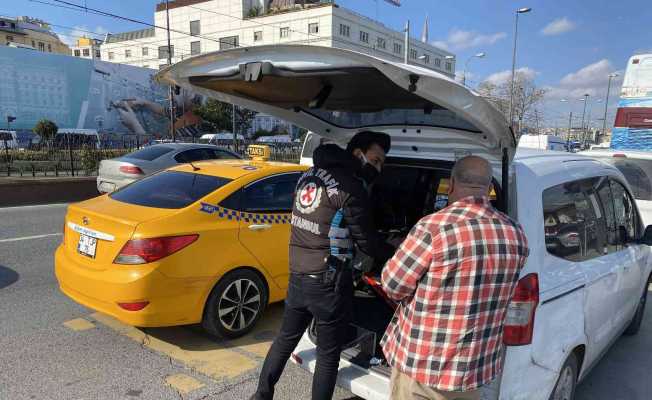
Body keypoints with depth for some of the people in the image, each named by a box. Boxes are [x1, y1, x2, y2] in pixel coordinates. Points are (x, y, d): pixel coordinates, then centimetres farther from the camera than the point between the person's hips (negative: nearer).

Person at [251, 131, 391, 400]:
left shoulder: (309, 175, 9)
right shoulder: (350, 188, -16)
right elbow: (367, 244, -10)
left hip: (297, 276, 8)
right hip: (328, 282, -8)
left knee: (286, 339, 23)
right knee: (328, 354, 10)